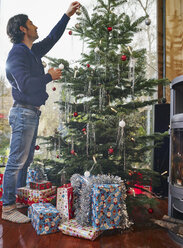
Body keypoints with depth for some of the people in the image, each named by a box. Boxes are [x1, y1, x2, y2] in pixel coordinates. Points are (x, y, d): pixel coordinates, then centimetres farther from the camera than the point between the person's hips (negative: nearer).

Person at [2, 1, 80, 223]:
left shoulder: (32, 51, 17)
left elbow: (52, 38, 31)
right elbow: (25, 84, -22)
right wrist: (49, 76, -10)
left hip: (32, 113, 10)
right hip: (23, 112, -10)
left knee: (26, 160, 13)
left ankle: (20, 201, 25)